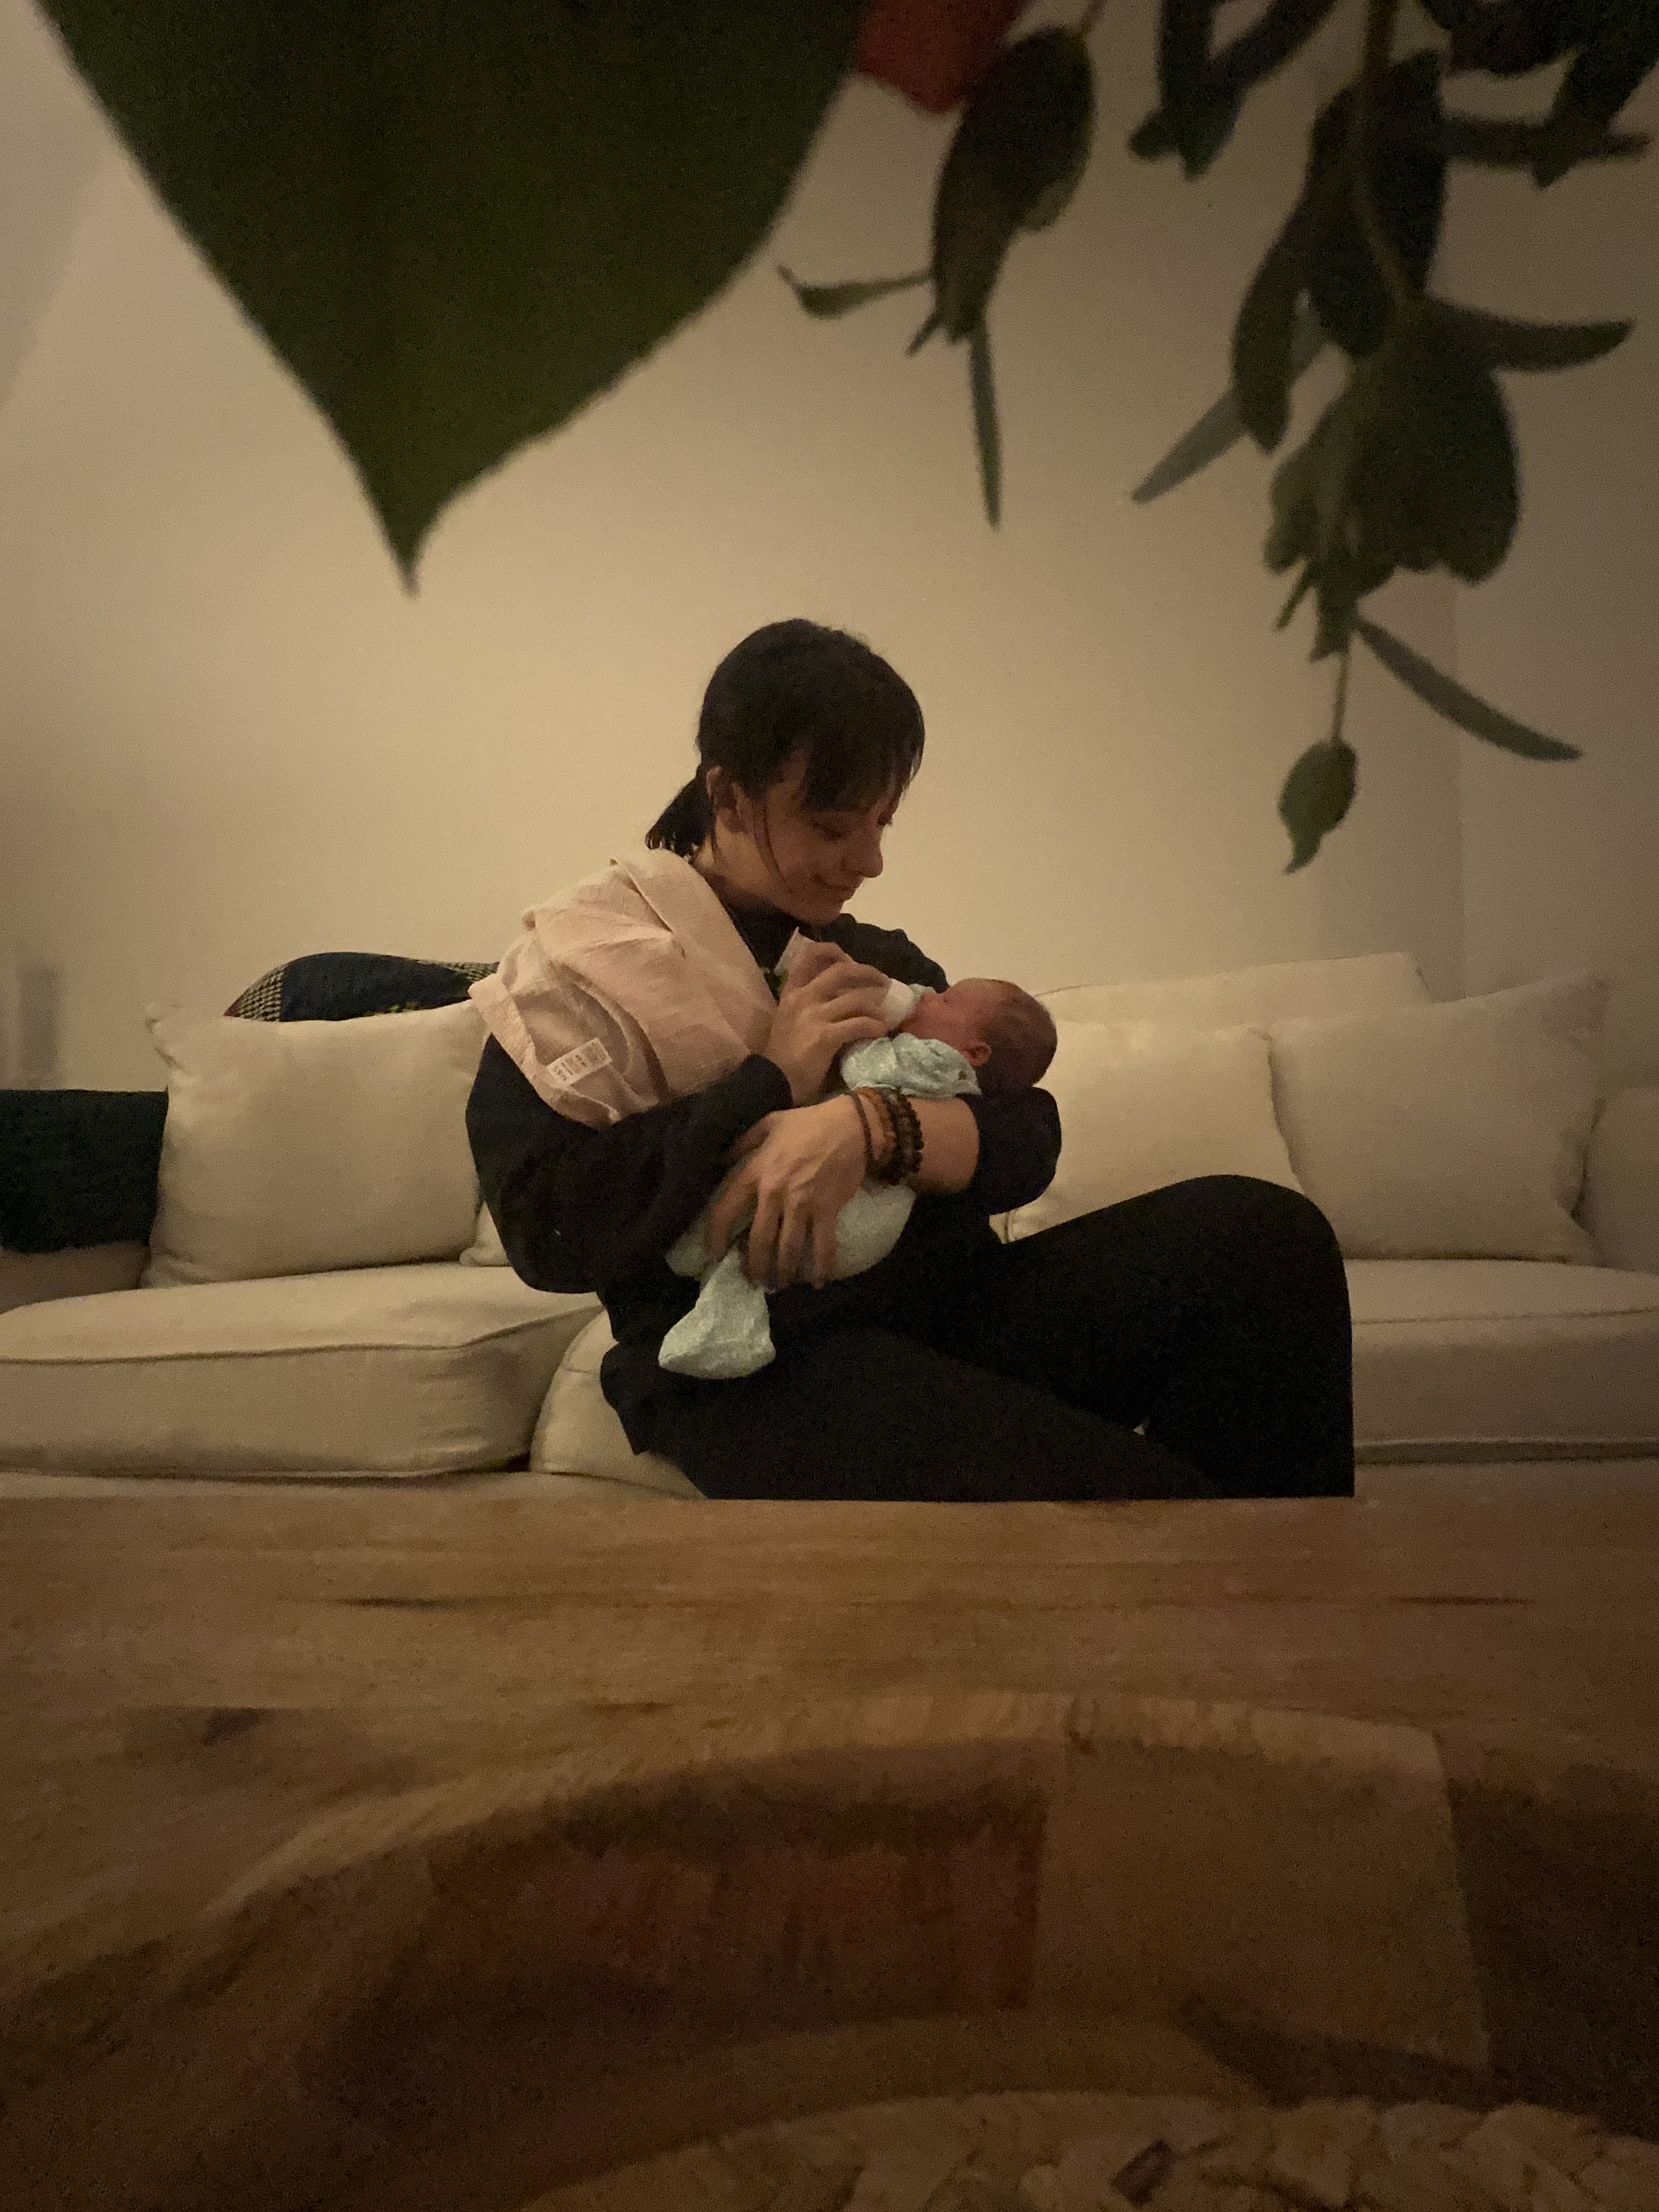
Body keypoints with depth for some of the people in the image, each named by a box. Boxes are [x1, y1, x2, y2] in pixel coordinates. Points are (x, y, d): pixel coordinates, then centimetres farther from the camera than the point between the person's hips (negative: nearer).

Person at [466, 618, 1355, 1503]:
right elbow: (545, 1229, -10)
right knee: (1098, 1480, -35)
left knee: (1264, 1230, -17)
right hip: (744, 1361, -6)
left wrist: (869, 1124, -17)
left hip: (933, 1302, 6)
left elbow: (1029, 1140, 4)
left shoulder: (884, 962, 19)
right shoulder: (584, 956, 4)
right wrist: (772, 1081, -10)